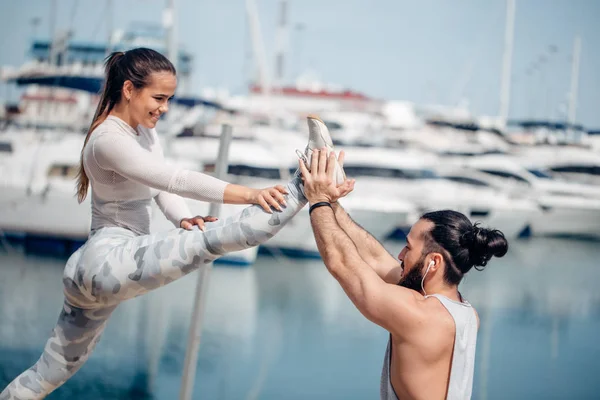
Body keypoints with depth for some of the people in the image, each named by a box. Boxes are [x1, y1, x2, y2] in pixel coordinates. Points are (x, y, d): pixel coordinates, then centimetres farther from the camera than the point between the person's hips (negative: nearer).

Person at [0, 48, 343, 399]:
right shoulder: (108, 140, -16)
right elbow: (178, 180, -26)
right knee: (213, 238, -27)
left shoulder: (145, 132, 15)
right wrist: (251, 195, -32)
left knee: (54, 370, 18)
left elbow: (162, 189, 7)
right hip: (110, 259, -10)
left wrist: (183, 219, -16)